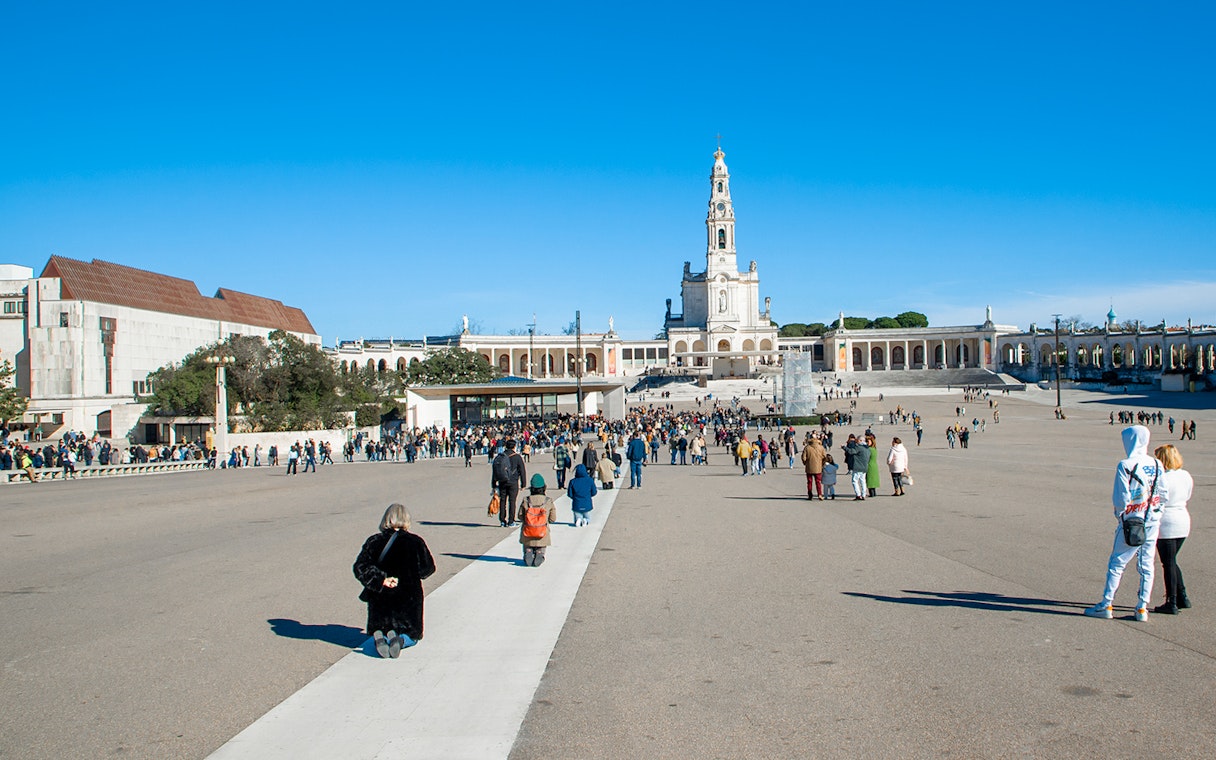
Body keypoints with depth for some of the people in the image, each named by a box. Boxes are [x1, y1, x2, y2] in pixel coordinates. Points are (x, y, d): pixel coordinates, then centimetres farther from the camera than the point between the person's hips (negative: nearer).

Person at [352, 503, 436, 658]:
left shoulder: (373, 542, -2)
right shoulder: (415, 542, -6)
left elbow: (360, 567, -12)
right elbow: (428, 568, -1)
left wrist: (381, 580, -14)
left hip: (379, 599, 1)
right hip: (408, 599, -1)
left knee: (377, 631, 23)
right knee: (412, 635, 17)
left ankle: (379, 638, -16)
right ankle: (400, 639, -19)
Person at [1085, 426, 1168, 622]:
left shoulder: (1125, 465, -15)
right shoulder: (1157, 465, 1)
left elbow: (1121, 497, -15)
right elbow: (1163, 493, 4)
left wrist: (1120, 511, 2)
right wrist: (1155, 510, 16)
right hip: (1153, 521, 5)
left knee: (1117, 563, 4)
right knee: (1147, 565, 10)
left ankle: (1107, 605, 8)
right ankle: (1142, 608, 12)